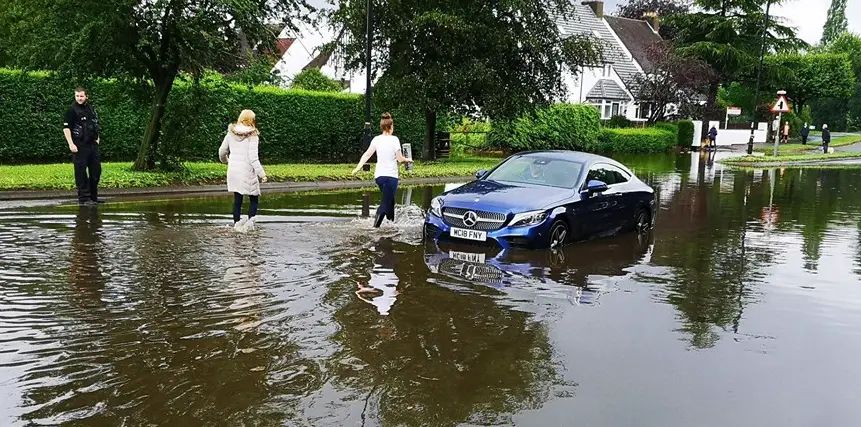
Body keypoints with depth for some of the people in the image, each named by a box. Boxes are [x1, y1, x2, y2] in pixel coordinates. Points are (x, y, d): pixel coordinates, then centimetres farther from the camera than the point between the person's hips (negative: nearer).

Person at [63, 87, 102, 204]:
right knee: (81, 171, -4)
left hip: (92, 144, 7)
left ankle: (93, 196, 21)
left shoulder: (90, 108, 13)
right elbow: (66, 128, -11)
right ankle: (83, 198, 1)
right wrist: (71, 144, -18)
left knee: (96, 169, 10)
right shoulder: (72, 110, -7)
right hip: (80, 146, -7)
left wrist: (97, 137, 20)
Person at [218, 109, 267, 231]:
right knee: (254, 199, 7)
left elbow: (222, 151, 14)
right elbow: (253, 157, -16)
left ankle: (237, 224, 14)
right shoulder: (252, 136, -10)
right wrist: (261, 173, -12)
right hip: (247, 171, -5)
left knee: (237, 200, 12)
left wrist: (225, 161, 35)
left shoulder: (231, 133, 5)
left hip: (233, 170, 5)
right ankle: (250, 221, -13)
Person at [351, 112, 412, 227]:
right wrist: (407, 160, 11)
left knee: (389, 200, 23)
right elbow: (400, 159, -9)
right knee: (385, 203, -6)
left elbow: (367, 154, -3)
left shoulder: (376, 139, 3)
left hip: (379, 175, 5)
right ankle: (375, 226, -19)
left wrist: (358, 167, -1)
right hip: (391, 175, -5)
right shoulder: (394, 139, -9)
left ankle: (391, 222, 32)